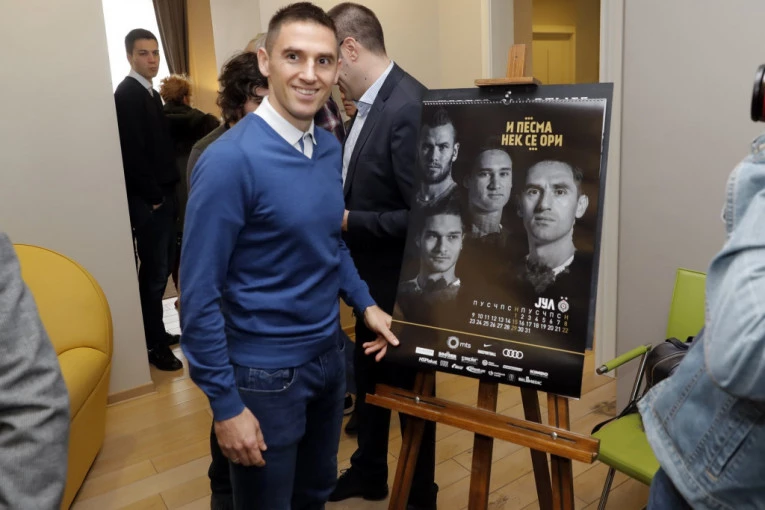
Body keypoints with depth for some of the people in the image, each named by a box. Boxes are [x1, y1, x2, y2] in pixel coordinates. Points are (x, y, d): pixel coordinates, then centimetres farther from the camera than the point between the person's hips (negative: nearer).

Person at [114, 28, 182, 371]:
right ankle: (155, 345, 10)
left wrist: (165, 193, 9)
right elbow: (132, 152, -19)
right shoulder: (127, 93, -12)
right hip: (147, 200, -9)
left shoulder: (151, 93, 15)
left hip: (162, 195, 9)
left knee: (161, 269, 15)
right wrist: (153, 196, -16)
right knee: (154, 272, -2)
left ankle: (156, 332, 28)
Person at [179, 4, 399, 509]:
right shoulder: (231, 159, -22)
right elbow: (199, 294, -19)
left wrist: (365, 303, 4)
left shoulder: (330, 148, 0)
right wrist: (226, 405, -16)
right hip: (265, 372, -6)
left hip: (329, 353, 6)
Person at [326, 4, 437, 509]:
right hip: (372, 278, 9)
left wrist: (347, 221, -23)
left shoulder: (409, 108, -25)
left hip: (401, 284, -9)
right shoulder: (372, 102, 4)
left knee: (407, 387, 12)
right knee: (368, 381, 24)